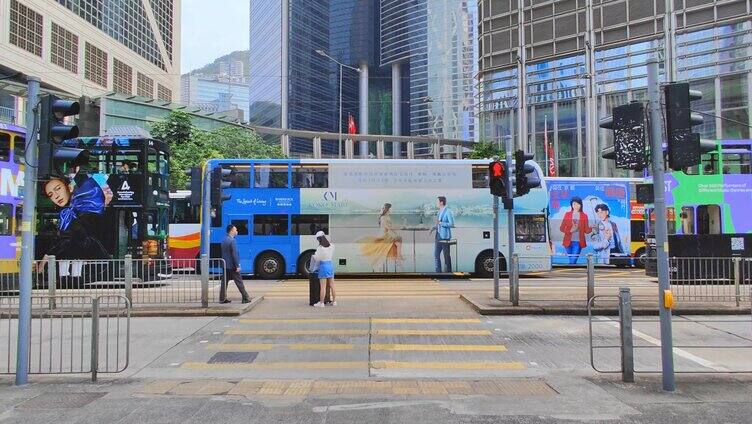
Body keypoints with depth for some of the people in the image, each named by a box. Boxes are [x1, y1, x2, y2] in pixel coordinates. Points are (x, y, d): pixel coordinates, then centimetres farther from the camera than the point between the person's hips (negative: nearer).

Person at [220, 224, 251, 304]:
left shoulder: (224, 240, 11)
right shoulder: (232, 241, -16)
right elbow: (235, 254, -20)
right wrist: (237, 266, -17)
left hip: (225, 265, 8)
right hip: (232, 266, -8)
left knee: (224, 282, 10)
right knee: (239, 282, -1)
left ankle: (222, 298, 12)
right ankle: (245, 298, 4)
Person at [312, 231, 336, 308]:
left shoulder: (320, 248, -15)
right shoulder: (331, 246, 2)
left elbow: (316, 258, -8)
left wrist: (313, 256, 12)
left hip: (323, 266, -6)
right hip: (330, 265, 6)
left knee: (323, 286, -2)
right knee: (332, 285, 13)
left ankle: (321, 303, 4)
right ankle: (334, 301, 19)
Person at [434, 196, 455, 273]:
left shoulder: (448, 212, -11)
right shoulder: (440, 212, 14)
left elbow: (451, 224, -16)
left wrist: (440, 223, -20)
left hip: (444, 237, -8)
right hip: (438, 236, 8)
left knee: (446, 256, 0)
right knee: (436, 254, 8)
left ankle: (448, 272, 8)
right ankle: (438, 271, 16)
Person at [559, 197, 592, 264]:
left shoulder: (584, 216, 5)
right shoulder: (567, 215, 6)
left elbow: (586, 230, 3)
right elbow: (561, 228, 5)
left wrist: (591, 228, -19)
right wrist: (570, 230, -13)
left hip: (578, 242, -1)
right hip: (569, 241, 1)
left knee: (573, 261, -9)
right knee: (571, 261, 9)